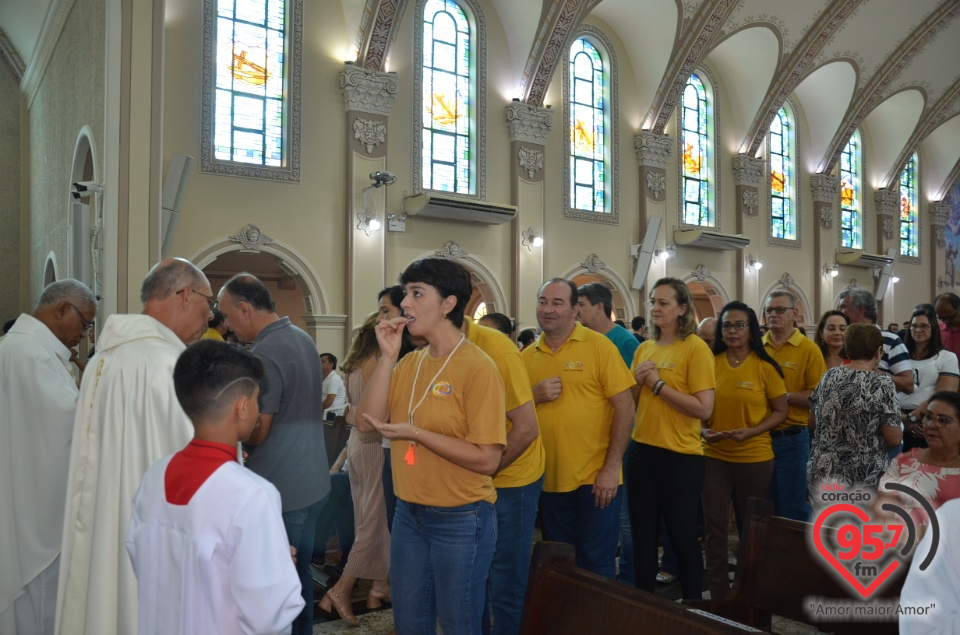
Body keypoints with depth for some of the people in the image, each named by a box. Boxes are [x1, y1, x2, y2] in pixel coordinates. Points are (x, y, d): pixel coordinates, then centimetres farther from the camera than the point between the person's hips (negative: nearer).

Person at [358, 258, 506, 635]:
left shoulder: (478, 368, -17)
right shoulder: (409, 363, 5)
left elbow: (487, 460, -20)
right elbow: (369, 419, -5)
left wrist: (415, 433, -24)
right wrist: (388, 355, -10)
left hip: (460, 519, -6)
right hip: (408, 514, 7)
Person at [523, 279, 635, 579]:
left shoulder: (599, 346, -8)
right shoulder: (528, 355, 5)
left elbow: (624, 407, -10)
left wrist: (611, 468, -14)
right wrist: (535, 396, -11)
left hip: (595, 478, -4)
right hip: (548, 479, 5)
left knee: (596, 562, 8)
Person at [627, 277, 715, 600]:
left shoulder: (695, 348, -10)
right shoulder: (644, 348, 9)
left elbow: (704, 409, -18)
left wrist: (658, 384, -16)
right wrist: (638, 381, -5)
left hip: (680, 456, -6)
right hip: (641, 452, 6)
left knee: (682, 536, 9)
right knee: (643, 535, 14)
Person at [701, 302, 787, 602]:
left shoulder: (765, 367, -7)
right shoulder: (711, 362, -1)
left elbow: (780, 412, -3)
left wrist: (749, 432, -17)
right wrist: (704, 430, -11)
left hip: (754, 456, -1)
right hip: (714, 455, 2)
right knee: (714, 525, 3)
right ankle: (718, 595, 17)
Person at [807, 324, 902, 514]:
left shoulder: (829, 377, 3)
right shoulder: (882, 384, -12)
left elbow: (813, 417, 16)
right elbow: (894, 439, -10)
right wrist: (899, 429, 11)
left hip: (822, 473, 5)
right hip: (863, 478, -5)